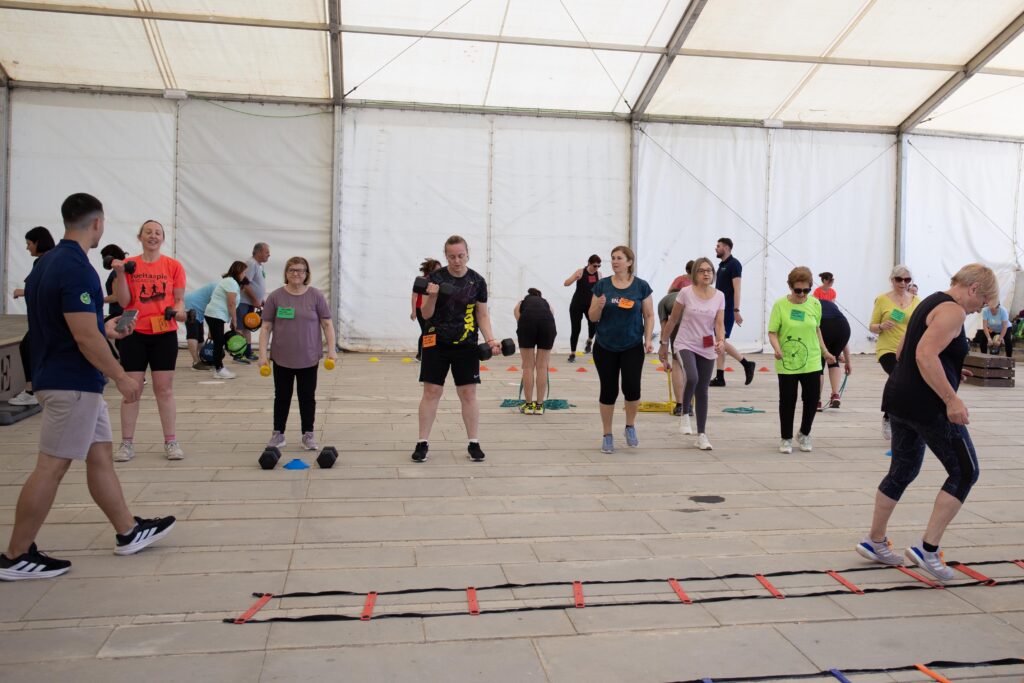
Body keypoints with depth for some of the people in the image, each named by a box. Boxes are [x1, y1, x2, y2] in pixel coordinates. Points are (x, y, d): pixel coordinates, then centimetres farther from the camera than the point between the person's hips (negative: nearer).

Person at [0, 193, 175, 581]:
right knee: (51, 467, -2)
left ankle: (128, 532, 25)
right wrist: (122, 378, -15)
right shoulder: (76, 267, -20)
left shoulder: (48, 262, 11)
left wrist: (105, 330, 26)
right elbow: (85, 337, -24)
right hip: (73, 384, -10)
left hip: (73, 382, 10)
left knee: (100, 455, 15)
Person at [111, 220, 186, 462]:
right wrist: (120, 274, -11)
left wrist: (179, 311, -14)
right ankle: (127, 444, 11)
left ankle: (171, 442, 12)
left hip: (164, 334, 0)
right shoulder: (128, 264, 4)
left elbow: (179, 299, 7)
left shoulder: (173, 266, 3)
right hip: (134, 333, 0)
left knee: (164, 388, 4)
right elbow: (124, 301, -1)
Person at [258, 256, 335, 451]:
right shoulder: (276, 296, -2)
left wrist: (332, 349, -7)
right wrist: (263, 353, -6)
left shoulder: (316, 296, -3)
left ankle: (308, 434, 19)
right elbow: (266, 327, 0)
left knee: (307, 397, 8)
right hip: (282, 358, 1)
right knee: (282, 397, 11)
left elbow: (327, 324, 0)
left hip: (308, 358, -1)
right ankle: (278, 433, 22)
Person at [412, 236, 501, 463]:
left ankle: (474, 443, 15)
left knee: (468, 394, 4)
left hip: (466, 346, 1)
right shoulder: (436, 277, -3)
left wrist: (490, 340, -6)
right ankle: (423, 443, 10)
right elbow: (426, 314, -2)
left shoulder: (477, 281, 1)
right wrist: (432, 297, -22)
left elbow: (482, 315, 6)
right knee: (431, 392, 1)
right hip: (437, 344, -1)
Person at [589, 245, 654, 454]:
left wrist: (648, 339, -9)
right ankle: (607, 436, 19)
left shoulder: (641, 286, -1)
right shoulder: (602, 285, 1)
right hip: (605, 347, 1)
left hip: (632, 347, -1)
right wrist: (600, 306, -18)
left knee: (632, 388, -12)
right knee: (608, 391, 4)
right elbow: (593, 317, 3)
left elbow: (649, 316, 3)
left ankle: (630, 427, 16)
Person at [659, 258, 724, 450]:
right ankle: (685, 413, -2)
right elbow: (672, 320, 0)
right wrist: (664, 343, 4)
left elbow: (719, 324, -5)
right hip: (685, 345, -3)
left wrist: (721, 340, -26)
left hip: (707, 349, 3)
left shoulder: (719, 296, -1)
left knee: (702, 391, 7)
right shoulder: (686, 292, -9)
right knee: (692, 378, -30)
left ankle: (701, 435, 17)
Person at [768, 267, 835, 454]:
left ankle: (804, 434, 29)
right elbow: (772, 332, -8)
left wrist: (824, 351, 14)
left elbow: (817, 329, 15)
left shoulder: (815, 304, 1)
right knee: (787, 401, 5)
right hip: (787, 363, -3)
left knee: (812, 400, 6)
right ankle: (786, 439, 21)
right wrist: (777, 348, -25)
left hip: (811, 362, 3)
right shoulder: (780, 305, -9)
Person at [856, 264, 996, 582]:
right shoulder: (952, 310, -12)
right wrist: (952, 399, -25)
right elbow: (925, 355, -25)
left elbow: (902, 352, 23)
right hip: (928, 405, -10)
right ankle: (928, 548, 1)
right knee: (964, 472, 2)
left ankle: (875, 542, 25)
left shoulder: (930, 303, 18)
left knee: (902, 471, 17)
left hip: (899, 398, 10)